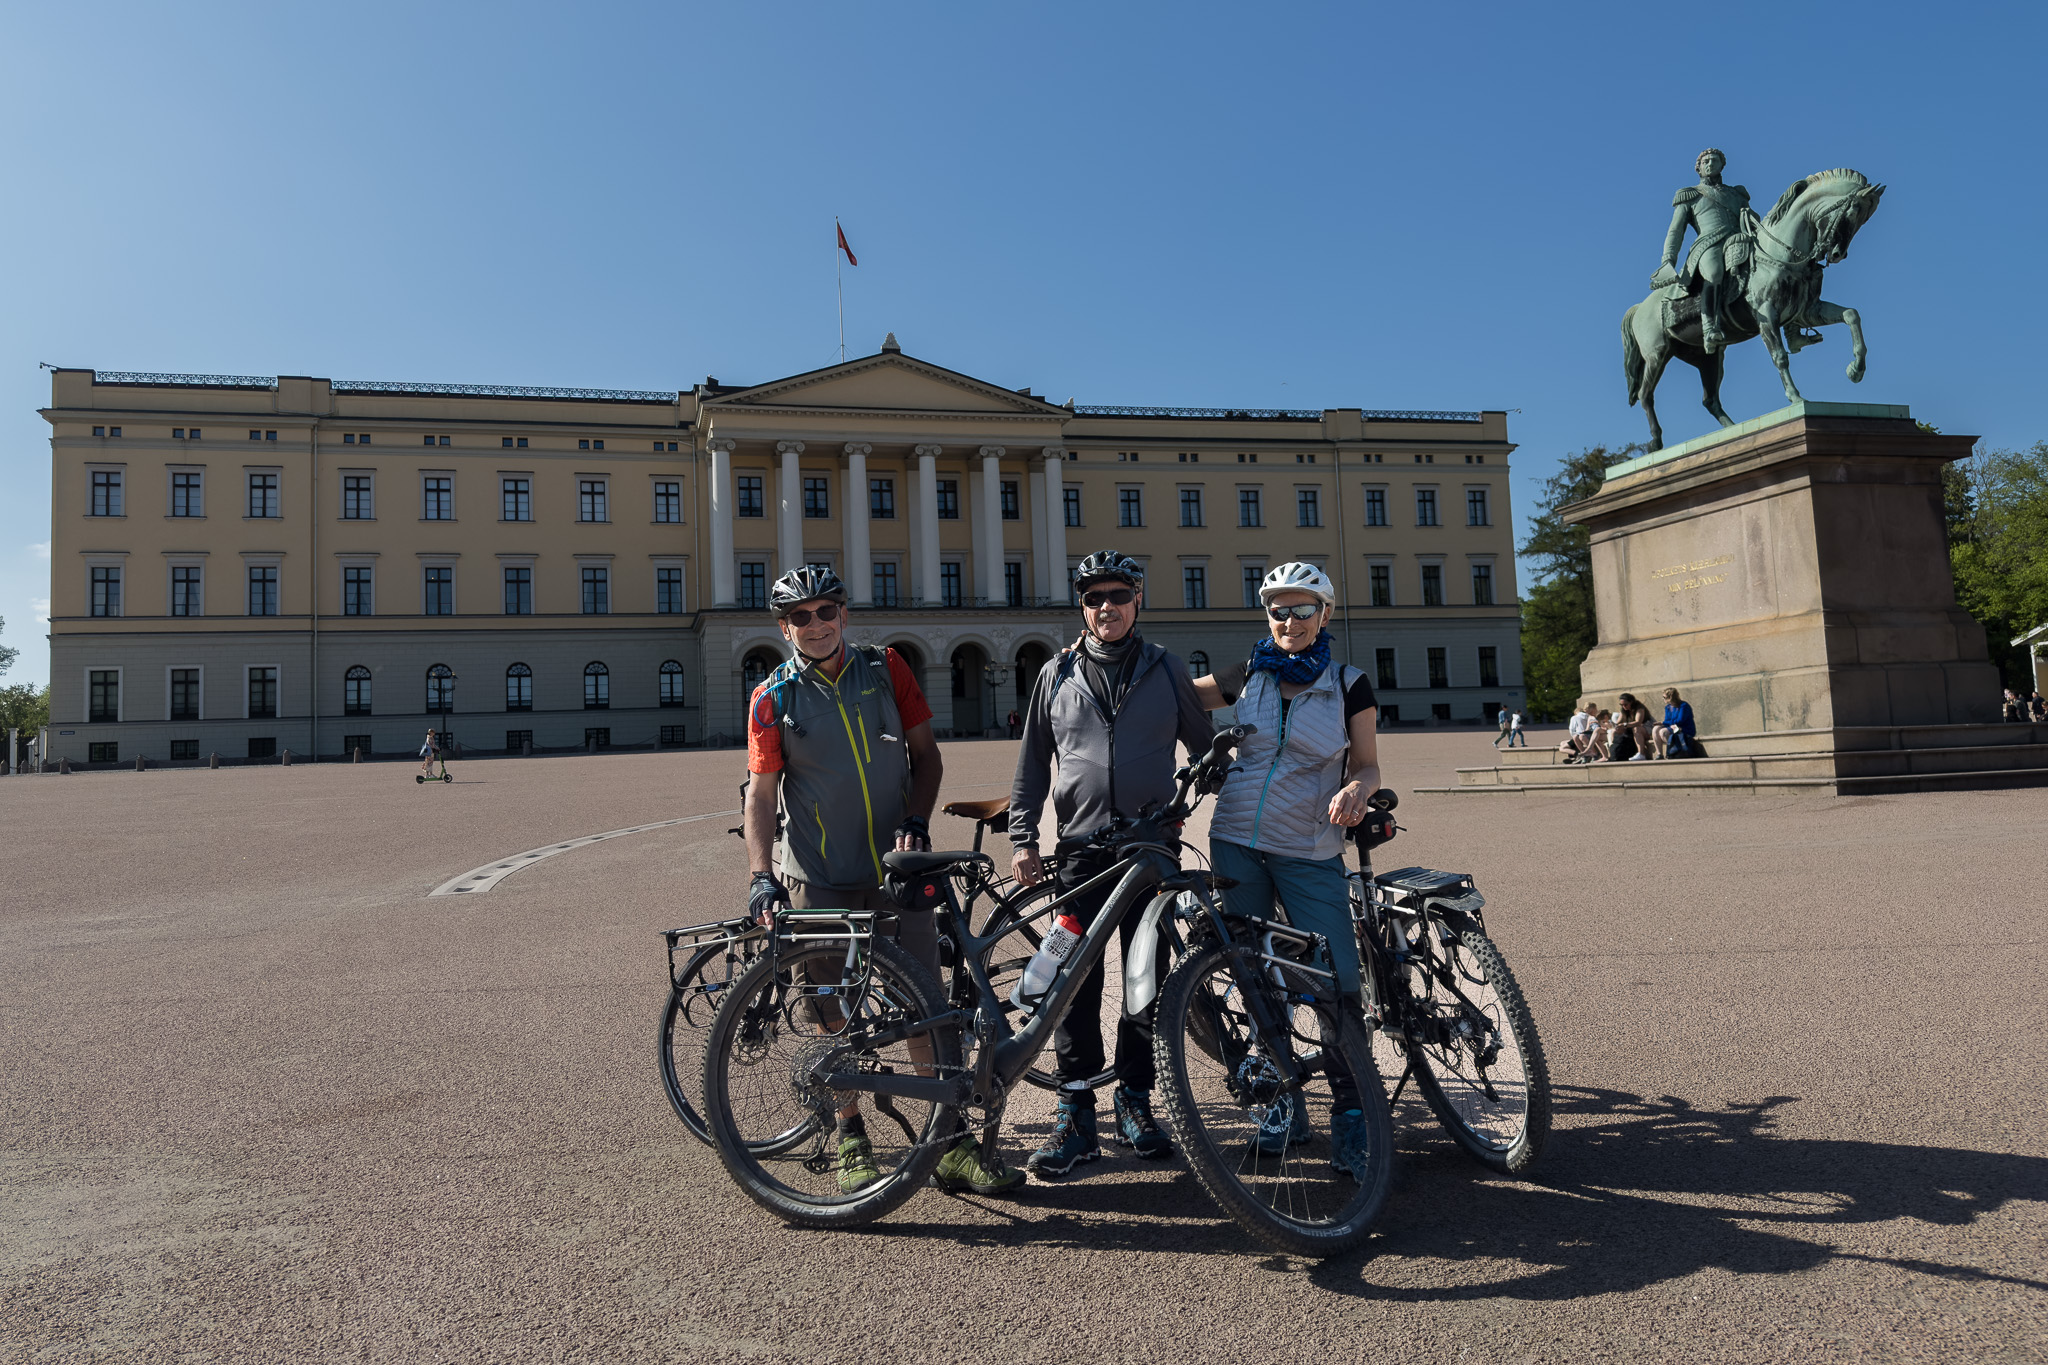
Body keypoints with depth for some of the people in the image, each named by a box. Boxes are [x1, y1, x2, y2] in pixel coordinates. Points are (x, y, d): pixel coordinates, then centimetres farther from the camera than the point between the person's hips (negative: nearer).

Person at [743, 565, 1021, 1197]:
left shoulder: (885, 669, 4)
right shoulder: (773, 699, -1)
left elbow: (925, 753, 8)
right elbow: (762, 794, -4)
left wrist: (915, 822, -7)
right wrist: (762, 877, -15)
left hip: (897, 868, 1)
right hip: (820, 880, -1)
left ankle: (952, 1144, 9)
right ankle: (851, 1142, 22)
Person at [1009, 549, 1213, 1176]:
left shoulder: (1166, 671, 8)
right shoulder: (1057, 674, 9)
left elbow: (1206, 749, 16)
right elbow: (1031, 763, 12)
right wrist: (1021, 837, 5)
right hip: (1080, 848, 0)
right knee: (1075, 982, -1)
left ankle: (1135, 1101, 19)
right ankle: (1075, 1113, 7)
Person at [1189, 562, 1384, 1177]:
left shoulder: (1350, 685, 1)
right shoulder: (1250, 674, 6)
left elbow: (1367, 765, 3)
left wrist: (1354, 790, -21)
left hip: (1310, 854, -2)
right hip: (1237, 843, 2)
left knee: (1339, 982, -9)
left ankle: (1350, 1114, 8)